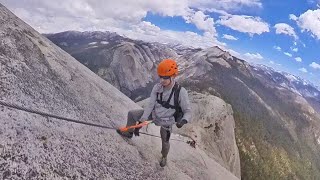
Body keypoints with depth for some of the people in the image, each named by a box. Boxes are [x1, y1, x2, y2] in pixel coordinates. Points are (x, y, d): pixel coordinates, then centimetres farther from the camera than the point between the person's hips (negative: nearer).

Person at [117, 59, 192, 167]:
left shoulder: (181, 92, -32)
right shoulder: (157, 87, -22)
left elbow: (188, 111, -25)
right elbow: (150, 105, -16)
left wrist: (183, 121, -47)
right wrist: (141, 121, -20)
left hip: (166, 122, -3)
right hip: (154, 114, 3)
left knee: (165, 141, 18)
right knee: (131, 114, -1)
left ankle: (164, 157, 55)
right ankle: (128, 133, 29)